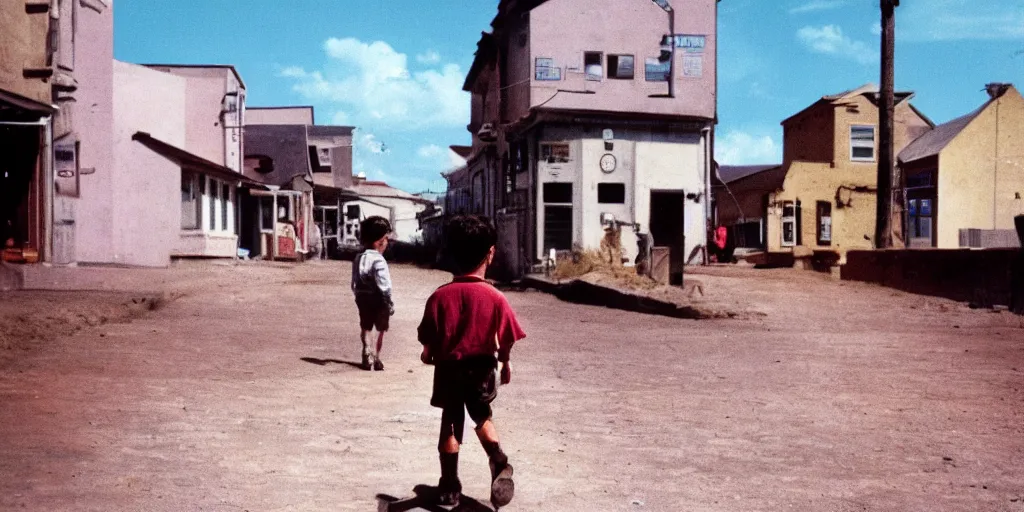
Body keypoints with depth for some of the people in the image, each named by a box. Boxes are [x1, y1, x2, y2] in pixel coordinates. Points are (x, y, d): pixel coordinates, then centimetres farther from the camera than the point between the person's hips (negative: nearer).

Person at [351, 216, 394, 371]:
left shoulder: (358, 258, 2)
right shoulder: (378, 260, -21)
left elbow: (354, 283, 8)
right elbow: (384, 285, -22)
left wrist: (358, 296, 17)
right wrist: (389, 303, -14)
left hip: (363, 299, 6)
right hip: (378, 300, -6)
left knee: (365, 328, 18)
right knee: (381, 330, 10)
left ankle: (367, 352, 5)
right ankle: (376, 357, 14)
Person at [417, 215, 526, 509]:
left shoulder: (440, 297, -13)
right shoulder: (495, 299, -15)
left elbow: (428, 345, -8)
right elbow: (505, 344, -6)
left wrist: (431, 357, 14)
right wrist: (504, 367, 12)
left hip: (448, 369, 0)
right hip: (482, 368, 0)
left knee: (450, 424, 15)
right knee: (482, 416, 23)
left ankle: (450, 487, 23)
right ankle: (500, 465, 1)